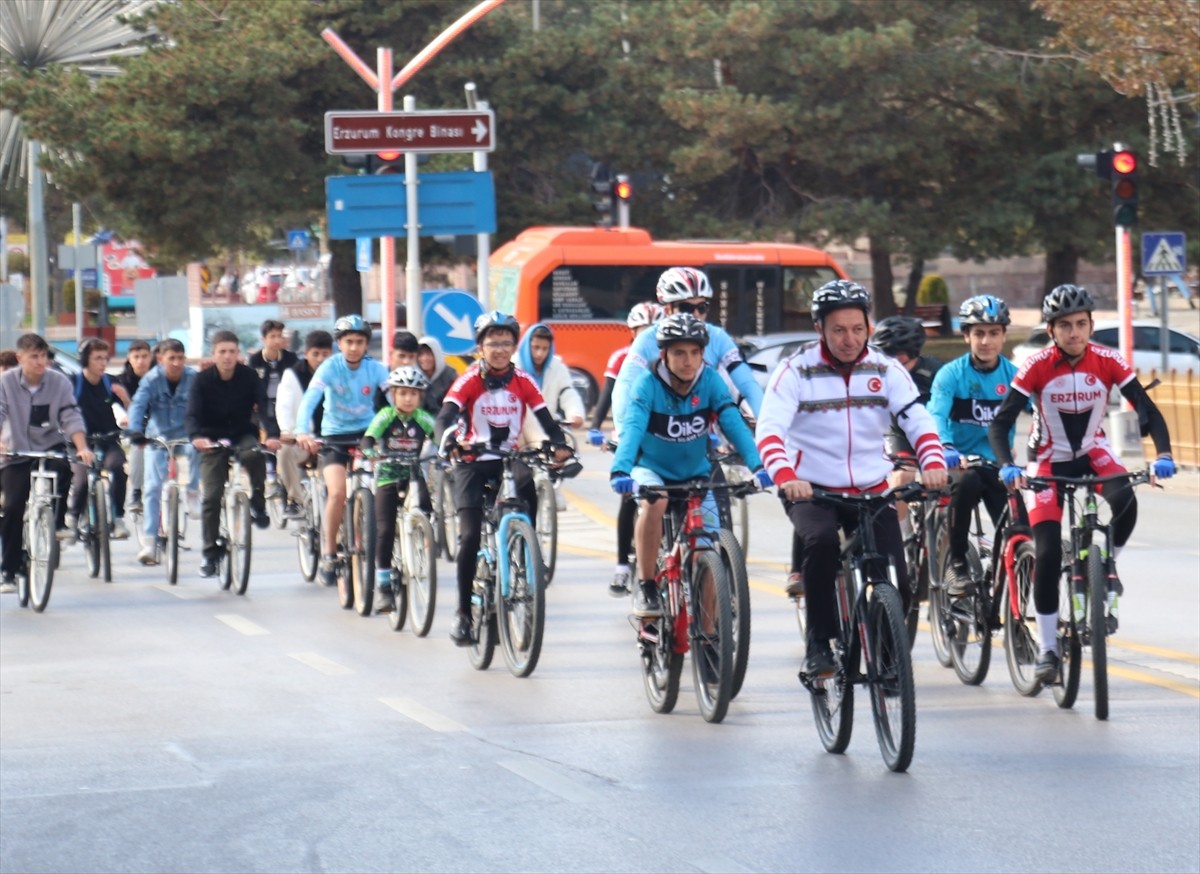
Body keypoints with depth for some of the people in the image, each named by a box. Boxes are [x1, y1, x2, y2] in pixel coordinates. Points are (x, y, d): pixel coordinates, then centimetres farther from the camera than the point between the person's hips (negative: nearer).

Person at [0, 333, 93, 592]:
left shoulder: (59, 382, -8)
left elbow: (71, 417, -12)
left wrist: (82, 447, -27)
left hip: (50, 448, 0)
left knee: (63, 466, -33)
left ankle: (58, 522, -14)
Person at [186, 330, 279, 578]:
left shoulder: (249, 377, -9)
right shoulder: (203, 380, -11)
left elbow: (264, 406, -19)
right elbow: (191, 415, -20)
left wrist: (272, 435, -38)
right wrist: (196, 437, -43)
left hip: (243, 435, 0)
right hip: (213, 441, 0)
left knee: (254, 454, -36)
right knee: (211, 497, -9)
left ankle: (257, 503, -12)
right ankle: (210, 554, 0)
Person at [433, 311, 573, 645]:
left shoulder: (522, 381, -3)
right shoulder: (470, 380, -10)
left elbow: (546, 418, -11)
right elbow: (444, 416, -22)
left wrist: (560, 445, -31)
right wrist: (447, 442, -43)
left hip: (508, 459, 2)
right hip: (473, 463, -2)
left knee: (527, 481, -31)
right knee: (470, 535, -13)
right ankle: (463, 612, -3)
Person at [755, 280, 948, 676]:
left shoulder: (885, 369, 0)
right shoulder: (797, 370, -9)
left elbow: (918, 420, -9)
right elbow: (769, 429, -20)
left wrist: (933, 463, -30)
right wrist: (785, 476, -40)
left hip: (871, 491, 3)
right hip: (811, 490, -3)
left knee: (898, 587, -8)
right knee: (822, 541, -35)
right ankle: (819, 644, -24)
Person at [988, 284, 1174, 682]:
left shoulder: (1107, 361, -16)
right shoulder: (1037, 367, -20)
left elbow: (1147, 409, -16)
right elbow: (1000, 423, -22)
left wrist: (1163, 454, -33)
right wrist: (1007, 466, -39)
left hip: (1093, 452, 1)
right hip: (1048, 461, -1)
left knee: (1125, 502, -31)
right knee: (1049, 553, -12)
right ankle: (1047, 648, -1)